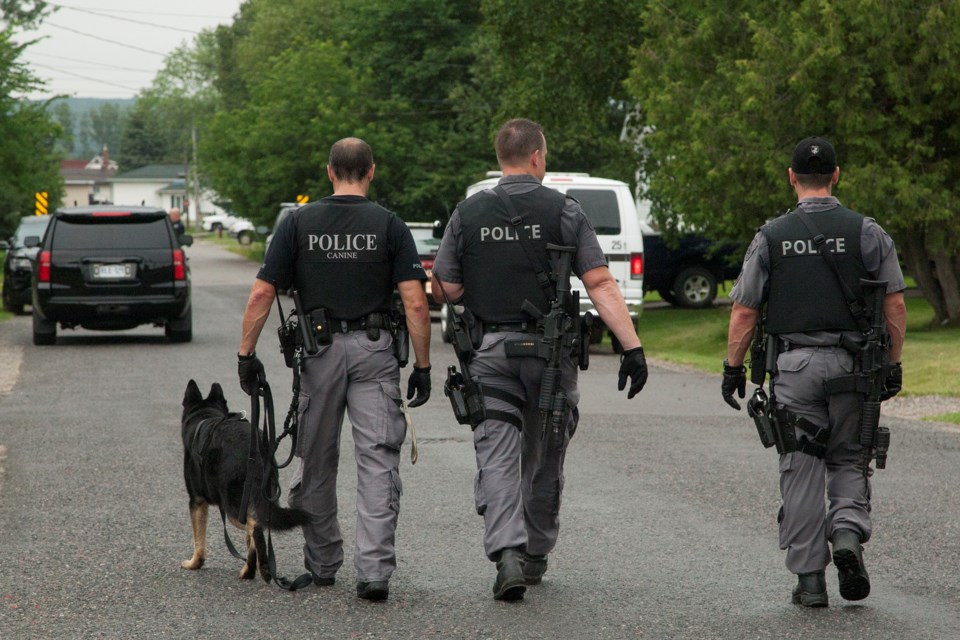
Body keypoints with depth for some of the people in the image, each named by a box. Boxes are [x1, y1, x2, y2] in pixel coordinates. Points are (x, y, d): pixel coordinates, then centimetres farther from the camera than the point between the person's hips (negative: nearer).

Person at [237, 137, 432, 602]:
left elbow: (261, 294, -1)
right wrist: (423, 365, -1)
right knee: (378, 461, -3)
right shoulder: (389, 225, -1)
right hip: (375, 351, -1)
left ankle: (322, 564, 26)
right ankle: (374, 571, -14)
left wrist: (246, 353, 6)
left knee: (316, 463, 15)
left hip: (319, 349, 1)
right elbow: (415, 302, -7)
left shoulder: (299, 223, 2)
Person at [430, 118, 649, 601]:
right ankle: (536, 555, 27)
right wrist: (632, 347, -14)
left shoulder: (468, 213, 1)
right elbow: (600, 284, -12)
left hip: (490, 351, 0)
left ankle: (507, 552, -23)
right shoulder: (563, 211, -4)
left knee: (497, 457, -4)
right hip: (550, 352, 0)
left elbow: (445, 290, 1)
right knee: (544, 459, 16)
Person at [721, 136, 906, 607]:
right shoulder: (865, 232, 1)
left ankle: (809, 578, 3)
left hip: (794, 364, 0)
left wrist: (733, 367, 9)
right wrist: (893, 365, 7)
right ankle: (848, 530, -11)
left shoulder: (771, 236, 2)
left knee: (801, 468, 4)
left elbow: (744, 310, 1)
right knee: (848, 460, 16)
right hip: (851, 364, 0)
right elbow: (894, 304, -1)